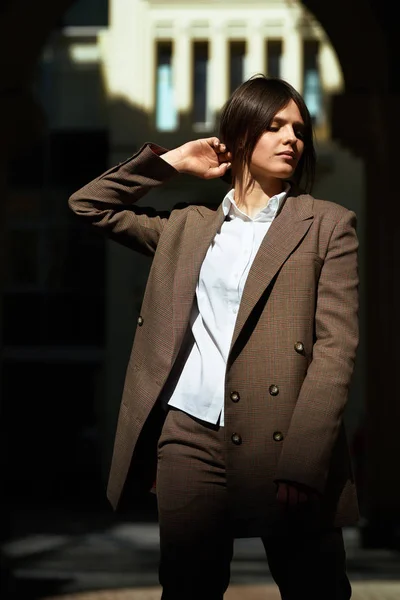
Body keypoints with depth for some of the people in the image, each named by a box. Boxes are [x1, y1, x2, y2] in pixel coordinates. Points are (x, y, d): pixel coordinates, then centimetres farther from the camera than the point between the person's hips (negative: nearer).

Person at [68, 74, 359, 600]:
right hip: (188, 435, 3)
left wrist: (303, 461, -14)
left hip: (281, 440, -3)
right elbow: (89, 204, 23)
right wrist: (171, 162, 15)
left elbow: (336, 345, -3)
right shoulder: (188, 227, 18)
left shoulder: (328, 224, 6)